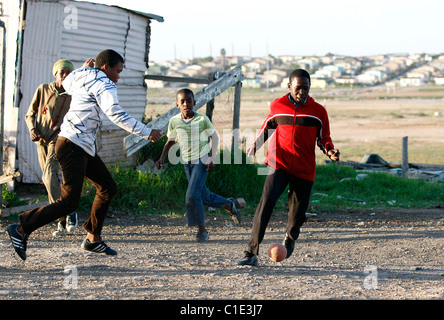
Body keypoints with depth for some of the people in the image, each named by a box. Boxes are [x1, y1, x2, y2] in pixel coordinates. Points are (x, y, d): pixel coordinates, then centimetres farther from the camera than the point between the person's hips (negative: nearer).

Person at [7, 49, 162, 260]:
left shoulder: (80, 77, 16)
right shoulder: (103, 85, -11)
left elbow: (66, 83, 39)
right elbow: (116, 114, -22)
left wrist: (85, 68, 41)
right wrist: (147, 133, -19)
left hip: (84, 148, 11)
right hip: (73, 146, -11)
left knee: (108, 188, 13)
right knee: (69, 202, -13)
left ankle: (93, 238, 16)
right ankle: (22, 229, -7)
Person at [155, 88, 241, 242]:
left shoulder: (202, 120, -14)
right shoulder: (174, 122, -4)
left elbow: (214, 137, -1)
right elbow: (170, 141, 10)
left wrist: (211, 158, -8)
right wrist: (162, 158, -3)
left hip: (202, 161, -5)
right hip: (187, 163, 5)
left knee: (192, 195, -18)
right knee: (204, 197, 10)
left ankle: (201, 229, -3)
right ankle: (229, 204, 38)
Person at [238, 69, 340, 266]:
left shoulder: (318, 111, 4)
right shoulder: (277, 106, 5)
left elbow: (323, 139, 11)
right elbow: (267, 127, 22)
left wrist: (330, 151, -10)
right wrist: (255, 146, 10)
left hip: (304, 169, 1)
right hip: (279, 164, -1)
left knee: (298, 212, 6)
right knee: (266, 202, -21)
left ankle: (290, 239, 43)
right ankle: (251, 253, -22)